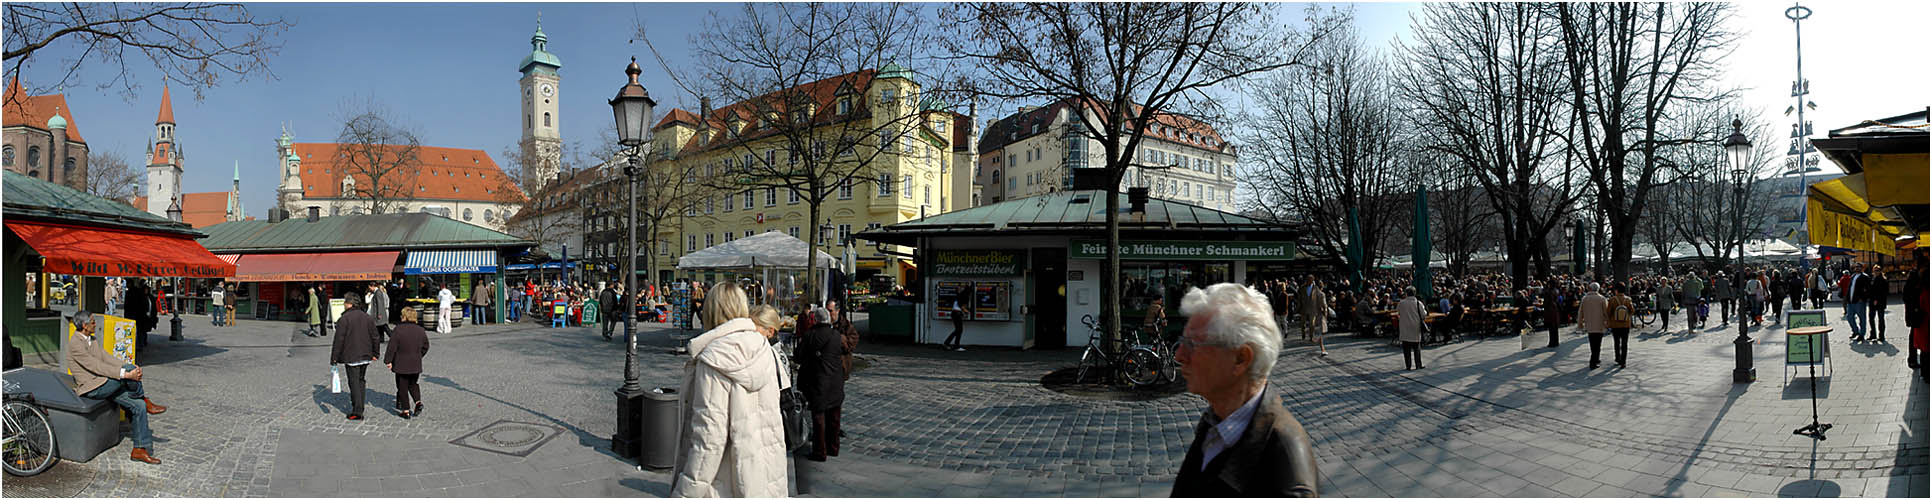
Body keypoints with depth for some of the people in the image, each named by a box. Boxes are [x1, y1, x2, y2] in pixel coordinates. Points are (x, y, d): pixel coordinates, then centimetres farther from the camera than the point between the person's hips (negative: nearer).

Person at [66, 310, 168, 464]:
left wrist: (130, 367, -6)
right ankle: (147, 402, -1)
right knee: (129, 369, -26)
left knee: (139, 406, -5)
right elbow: (97, 367, -22)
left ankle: (140, 449, -1)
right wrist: (126, 374, -26)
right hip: (91, 388, -9)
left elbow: (107, 358, 11)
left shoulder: (93, 339, 12)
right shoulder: (75, 345, -17)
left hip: (104, 385, 9)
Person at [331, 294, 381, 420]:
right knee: (361, 380, 17)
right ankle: (359, 408, 21)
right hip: (365, 356, 6)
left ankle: (357, 411, -5)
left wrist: (334, 357, -7)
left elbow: (339, 340, -12)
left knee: (354, 382, -3)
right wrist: (375, 353, 19)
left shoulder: (344, 319, -12)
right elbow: (375, 337, 11)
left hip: (351, 357, -5)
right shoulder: (368, 318, 7)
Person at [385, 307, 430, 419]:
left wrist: (388, 361, -5)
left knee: (402, 388, 5)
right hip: (416, 365, 4)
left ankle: (405, 411, 6)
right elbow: (425, 346, 11)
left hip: (401, 365, -4)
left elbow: (392, 347, -11)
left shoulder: (398, 330, -12)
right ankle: (418, 402, -2)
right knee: (413, 384, 20)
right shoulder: (420, 330, 2)